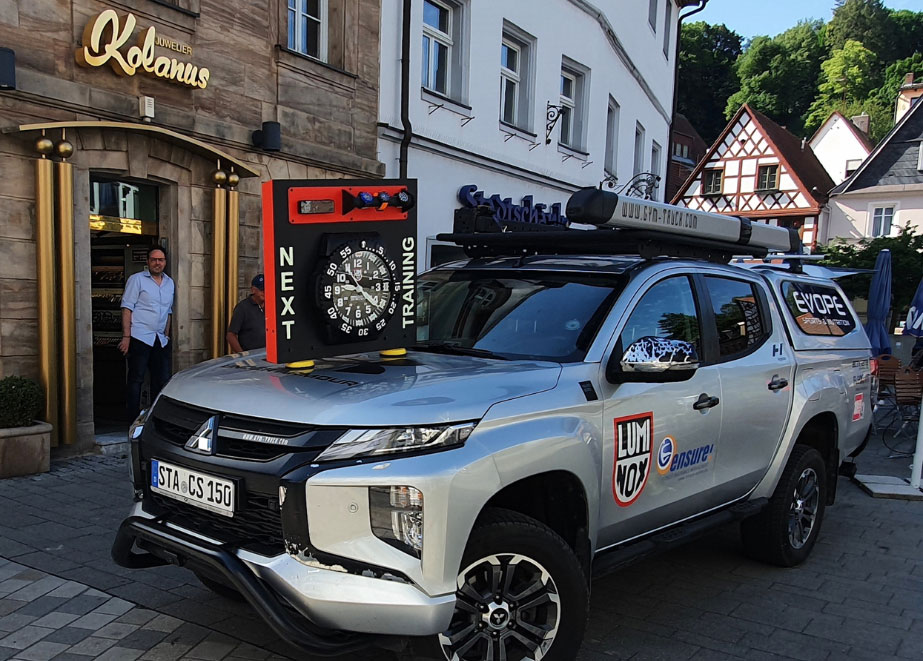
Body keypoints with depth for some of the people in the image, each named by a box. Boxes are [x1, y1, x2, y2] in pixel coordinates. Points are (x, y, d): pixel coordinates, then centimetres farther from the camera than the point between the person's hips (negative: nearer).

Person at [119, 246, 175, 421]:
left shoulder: (170, 283, 16)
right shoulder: (137, 279, -1)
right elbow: (127, 308, -7)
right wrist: (126, 336, -14)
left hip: (160, 340, 6)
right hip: (139, 338, -6)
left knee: (162, 380, 8)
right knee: (136, 379, -2)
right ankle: (135, 419, 4)